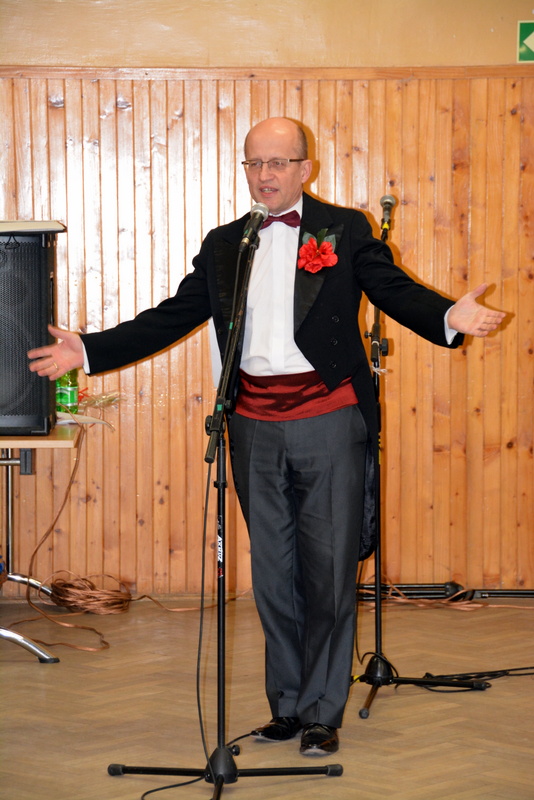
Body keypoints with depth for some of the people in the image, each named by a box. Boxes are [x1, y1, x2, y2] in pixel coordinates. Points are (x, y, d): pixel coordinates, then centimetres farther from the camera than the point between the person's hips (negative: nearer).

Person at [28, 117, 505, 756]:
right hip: (255, 428, 3)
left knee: (329, 572, 0)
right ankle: (286, 707, 20)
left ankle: (322, 714, 10)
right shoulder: (223, 245, 12)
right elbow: (170, 318, 13)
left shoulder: (344, 231, 3)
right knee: (273, 575, 9)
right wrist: (88, 351, 7)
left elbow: (397, 292, -5)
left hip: (328, 422, -3)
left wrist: (449, 318, -26)